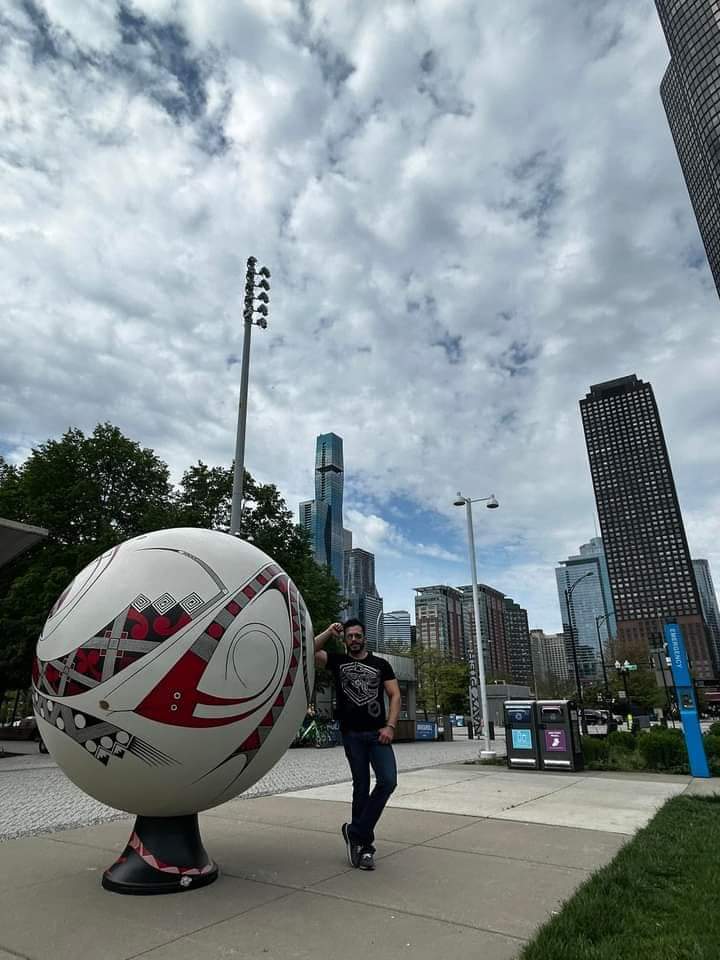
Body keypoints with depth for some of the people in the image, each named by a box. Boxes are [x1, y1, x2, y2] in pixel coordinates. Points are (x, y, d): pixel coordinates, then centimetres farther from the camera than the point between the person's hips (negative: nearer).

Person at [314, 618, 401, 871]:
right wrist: (329, 632, -11)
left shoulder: (380, 664, 9)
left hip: (377, 733, 1)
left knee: (388, 781, -12)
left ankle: (356, 832, 3)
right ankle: (365, 843, 18)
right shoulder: (337, 661, 8)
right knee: (361, 787, 5)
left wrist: (390, 726, -9)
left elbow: (395, 695, 3)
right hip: (352, 735, -1)